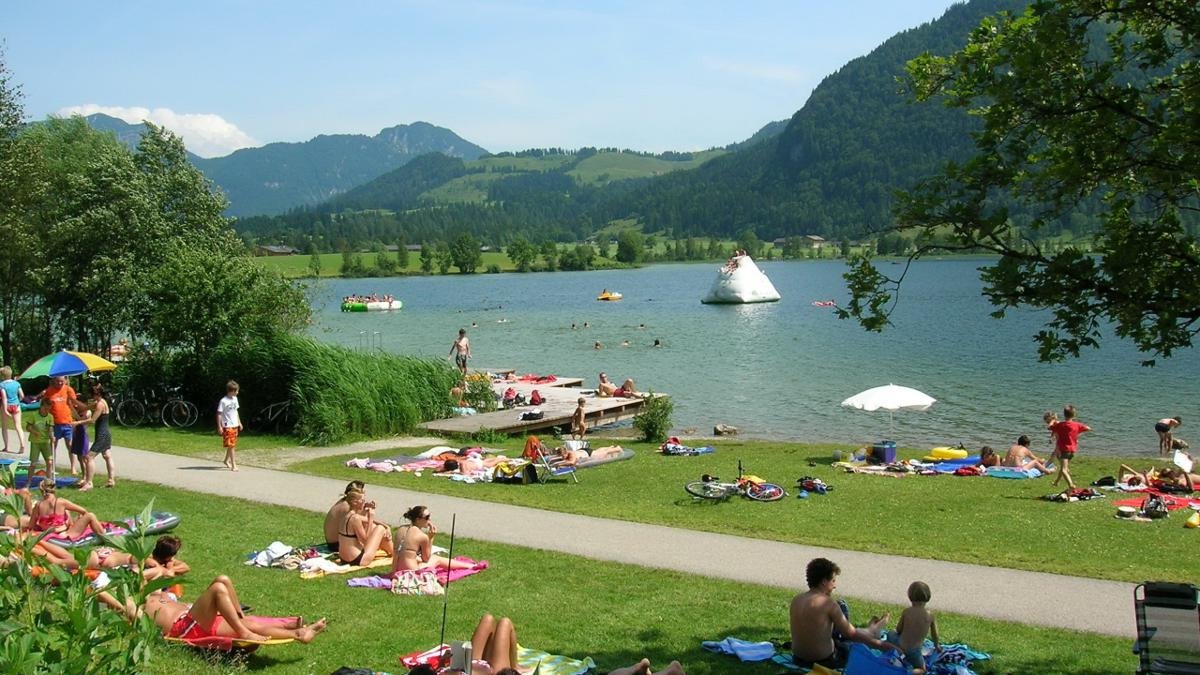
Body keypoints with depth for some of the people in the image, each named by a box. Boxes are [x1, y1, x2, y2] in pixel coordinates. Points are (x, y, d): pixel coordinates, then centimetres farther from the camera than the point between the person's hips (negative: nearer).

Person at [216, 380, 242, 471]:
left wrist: (239, 423, 20)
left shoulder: (235, 399, 9)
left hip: (235, 425, 8)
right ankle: (233, 465, -9)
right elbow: (219, 414, -12)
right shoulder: (223, 401, -14)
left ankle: (226, 460, 31)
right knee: (231, 445, -9)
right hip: (227, 426, -8)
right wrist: (219, 427, -15)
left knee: (233, 445, 14)